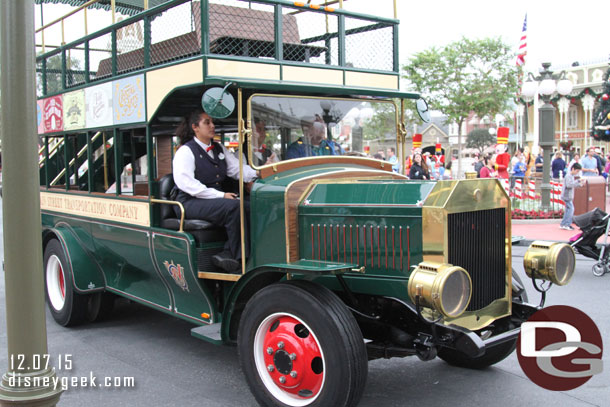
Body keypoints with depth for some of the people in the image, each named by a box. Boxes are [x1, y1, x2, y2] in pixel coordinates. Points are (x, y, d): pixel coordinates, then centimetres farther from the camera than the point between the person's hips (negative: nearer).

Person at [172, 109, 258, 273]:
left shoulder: (219, 148, 20)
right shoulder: (186, 151, -4)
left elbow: (237, 169, 14)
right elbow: (185, 183, -16)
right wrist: (220, 195, -21)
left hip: (217, 199, 7)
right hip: (191, 203, -7)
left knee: (249, 207, -21)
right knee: (234, 206, -31)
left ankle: (227, 255, -22)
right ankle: (240, 259, -21)